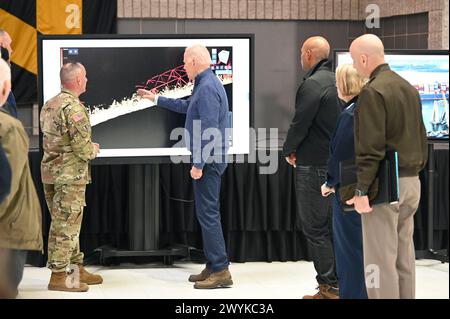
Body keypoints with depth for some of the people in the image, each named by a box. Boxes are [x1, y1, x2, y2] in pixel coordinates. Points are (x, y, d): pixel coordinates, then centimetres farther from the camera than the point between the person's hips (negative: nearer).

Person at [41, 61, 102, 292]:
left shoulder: (49, 105, 12)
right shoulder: (73, 107, -17)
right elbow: (82, 147, -20)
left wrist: (88, 148, 19)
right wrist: (94, 150, 1)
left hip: (50, 172, 9)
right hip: (70, 175, -9)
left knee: (64, 223, 15)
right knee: (66, 225, -4)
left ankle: (77, 269, 24)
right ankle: (58, 276, 0)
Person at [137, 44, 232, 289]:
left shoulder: (207, 88, -18)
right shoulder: (205, 85, 15)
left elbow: (209, 130, -23)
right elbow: (186, 106, 32)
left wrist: (198, 164, -21)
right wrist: (156, 99, 38)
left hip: (208, 160, -10)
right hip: (209, 159, 10)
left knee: (208, 213, -9)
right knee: (207, 213, 13)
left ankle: (221, 271, -7)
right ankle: (212, 267, 18)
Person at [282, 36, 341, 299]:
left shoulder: (313, 84, -15)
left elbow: (300, 123, -15)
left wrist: (289, 150, 3)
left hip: (315, 166, -8)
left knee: (315, 228, -2)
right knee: (333, 225, 14)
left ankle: (329, 287, -1)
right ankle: (342, 283, 19)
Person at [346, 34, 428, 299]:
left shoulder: (373, 92, -14)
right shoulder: (409, 88, 13)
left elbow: (371, 147, -19)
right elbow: (421, 138, 17)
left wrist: (361, 190, -17)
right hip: (411, 182, 9)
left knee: (380, 260, -4)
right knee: (404, 256, 14)